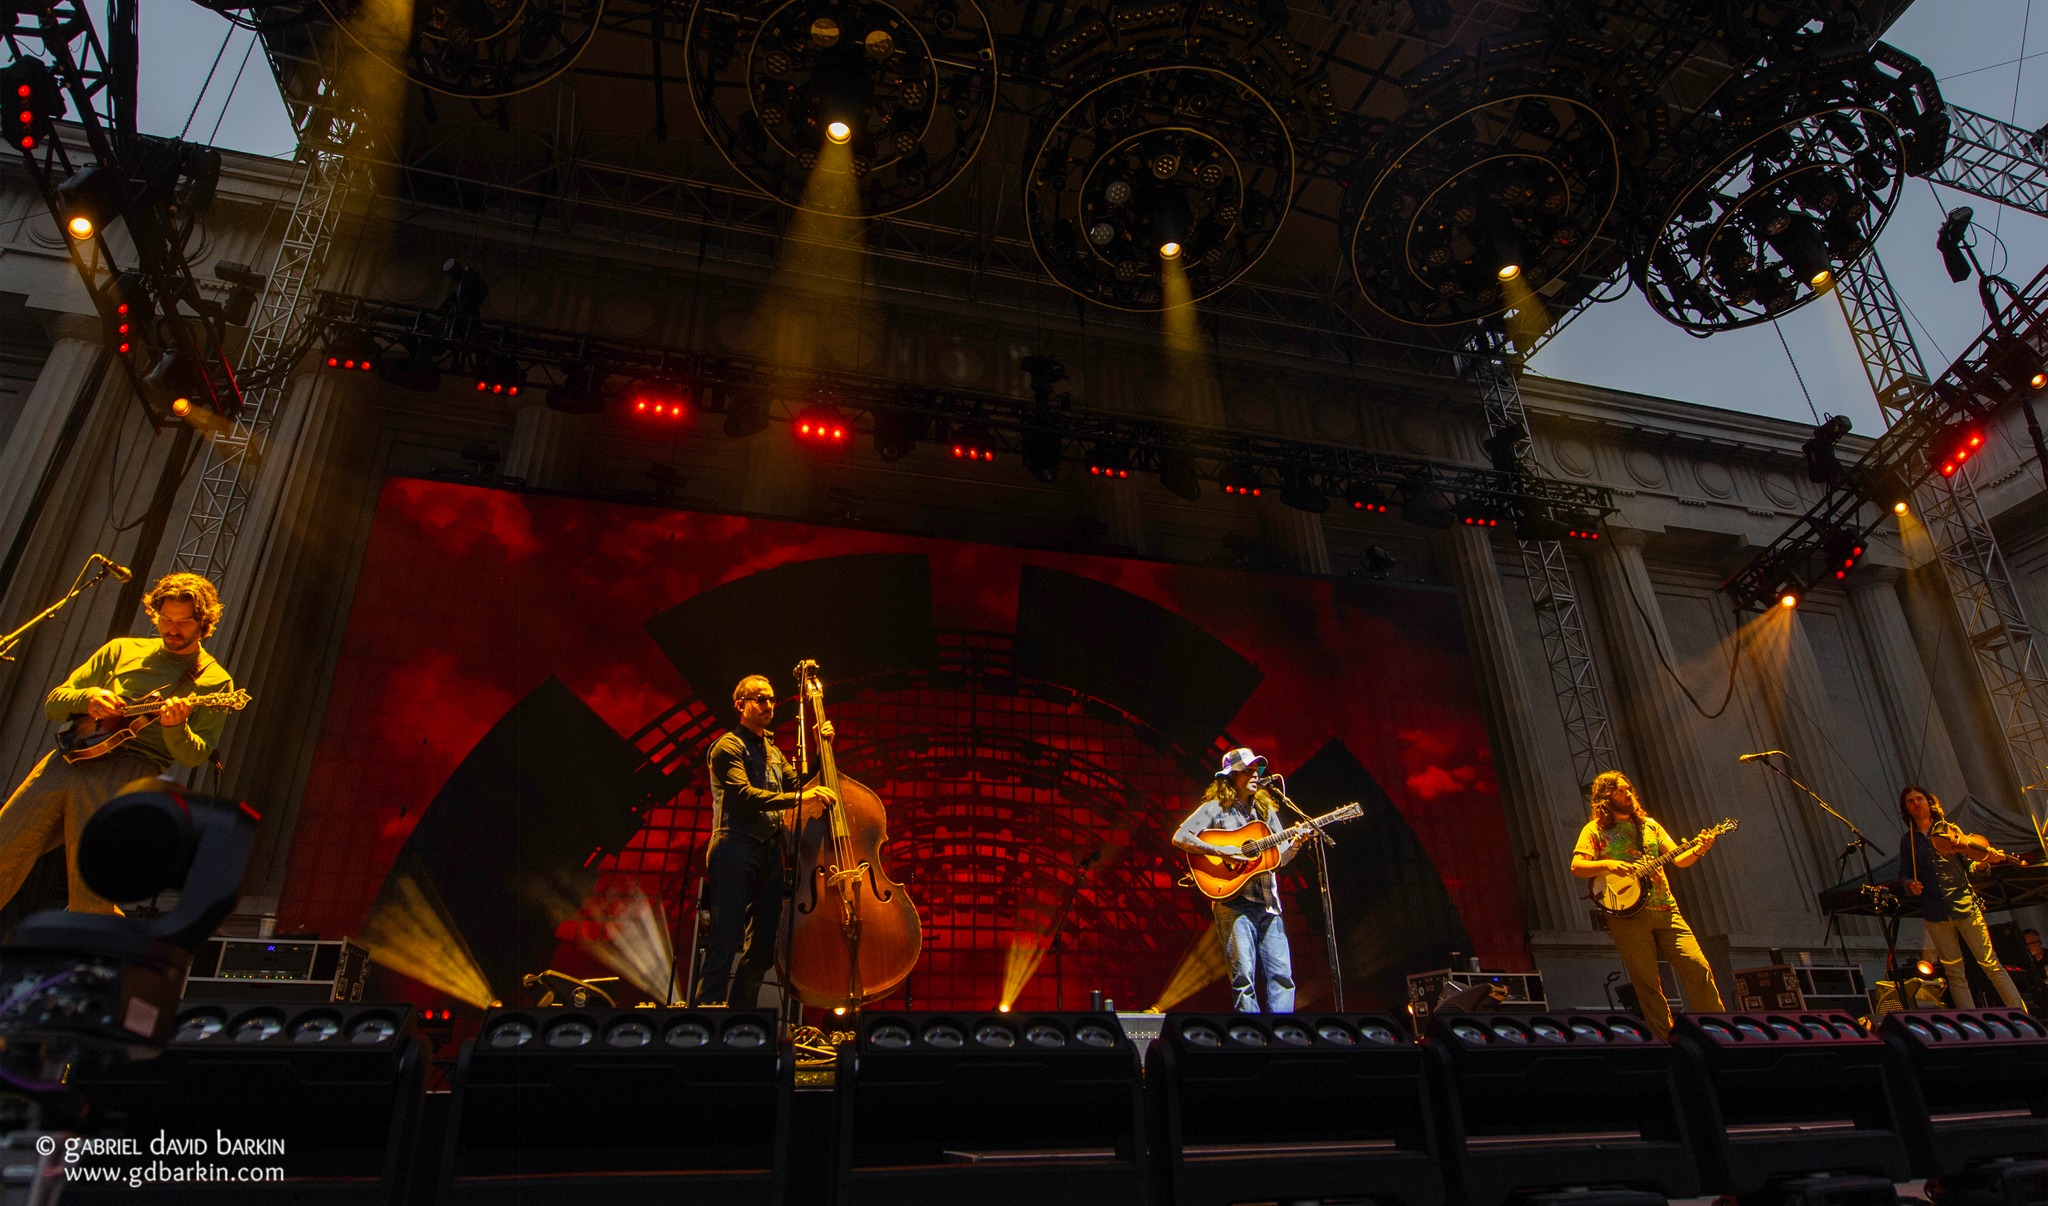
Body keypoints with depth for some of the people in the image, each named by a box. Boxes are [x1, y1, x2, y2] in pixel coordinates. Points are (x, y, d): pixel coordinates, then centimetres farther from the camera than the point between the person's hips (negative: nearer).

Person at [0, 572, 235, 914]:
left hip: (128, 772, -5)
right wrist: (86, 699, -4)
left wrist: (176, 727, -21)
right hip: (69, 758, 5)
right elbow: (52, 701, 19)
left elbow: (194, 756, 1)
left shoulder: (215, 682, 8)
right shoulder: (122, 649, 20)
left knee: (90, 901, -13)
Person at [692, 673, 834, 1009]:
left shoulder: (773, 752, 24)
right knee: (725, 944, -11)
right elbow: (743, 795, -15)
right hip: (736, 852, -7)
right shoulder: (729, 746, 0)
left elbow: (799, 785, 17)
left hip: (771, 855, 8)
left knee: (761, 949, 6)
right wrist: (797, 798, -25)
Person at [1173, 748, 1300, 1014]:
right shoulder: (1215, 808, 1)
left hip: (1267, 902, 5)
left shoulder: (1265, 810, 18)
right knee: (1243, 974, -8)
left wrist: (1296, 844, -4)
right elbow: (1180, 837, -10)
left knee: (1281, 973, 0)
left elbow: (1281, 858, 17)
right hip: (1233, 901, -5)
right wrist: (1222, 850, -17)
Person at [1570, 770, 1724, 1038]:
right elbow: (1576, 867, -9)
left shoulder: (1649, 825, 15)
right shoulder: (1595, 829, 1)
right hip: (1628, 914, -4)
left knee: (1698, 968, -4)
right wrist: (1607, 865, -25)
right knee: (1648, 984, -1)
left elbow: (1678, 859, 10)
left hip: (1665, 910, 4)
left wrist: (1698, 849, -10)